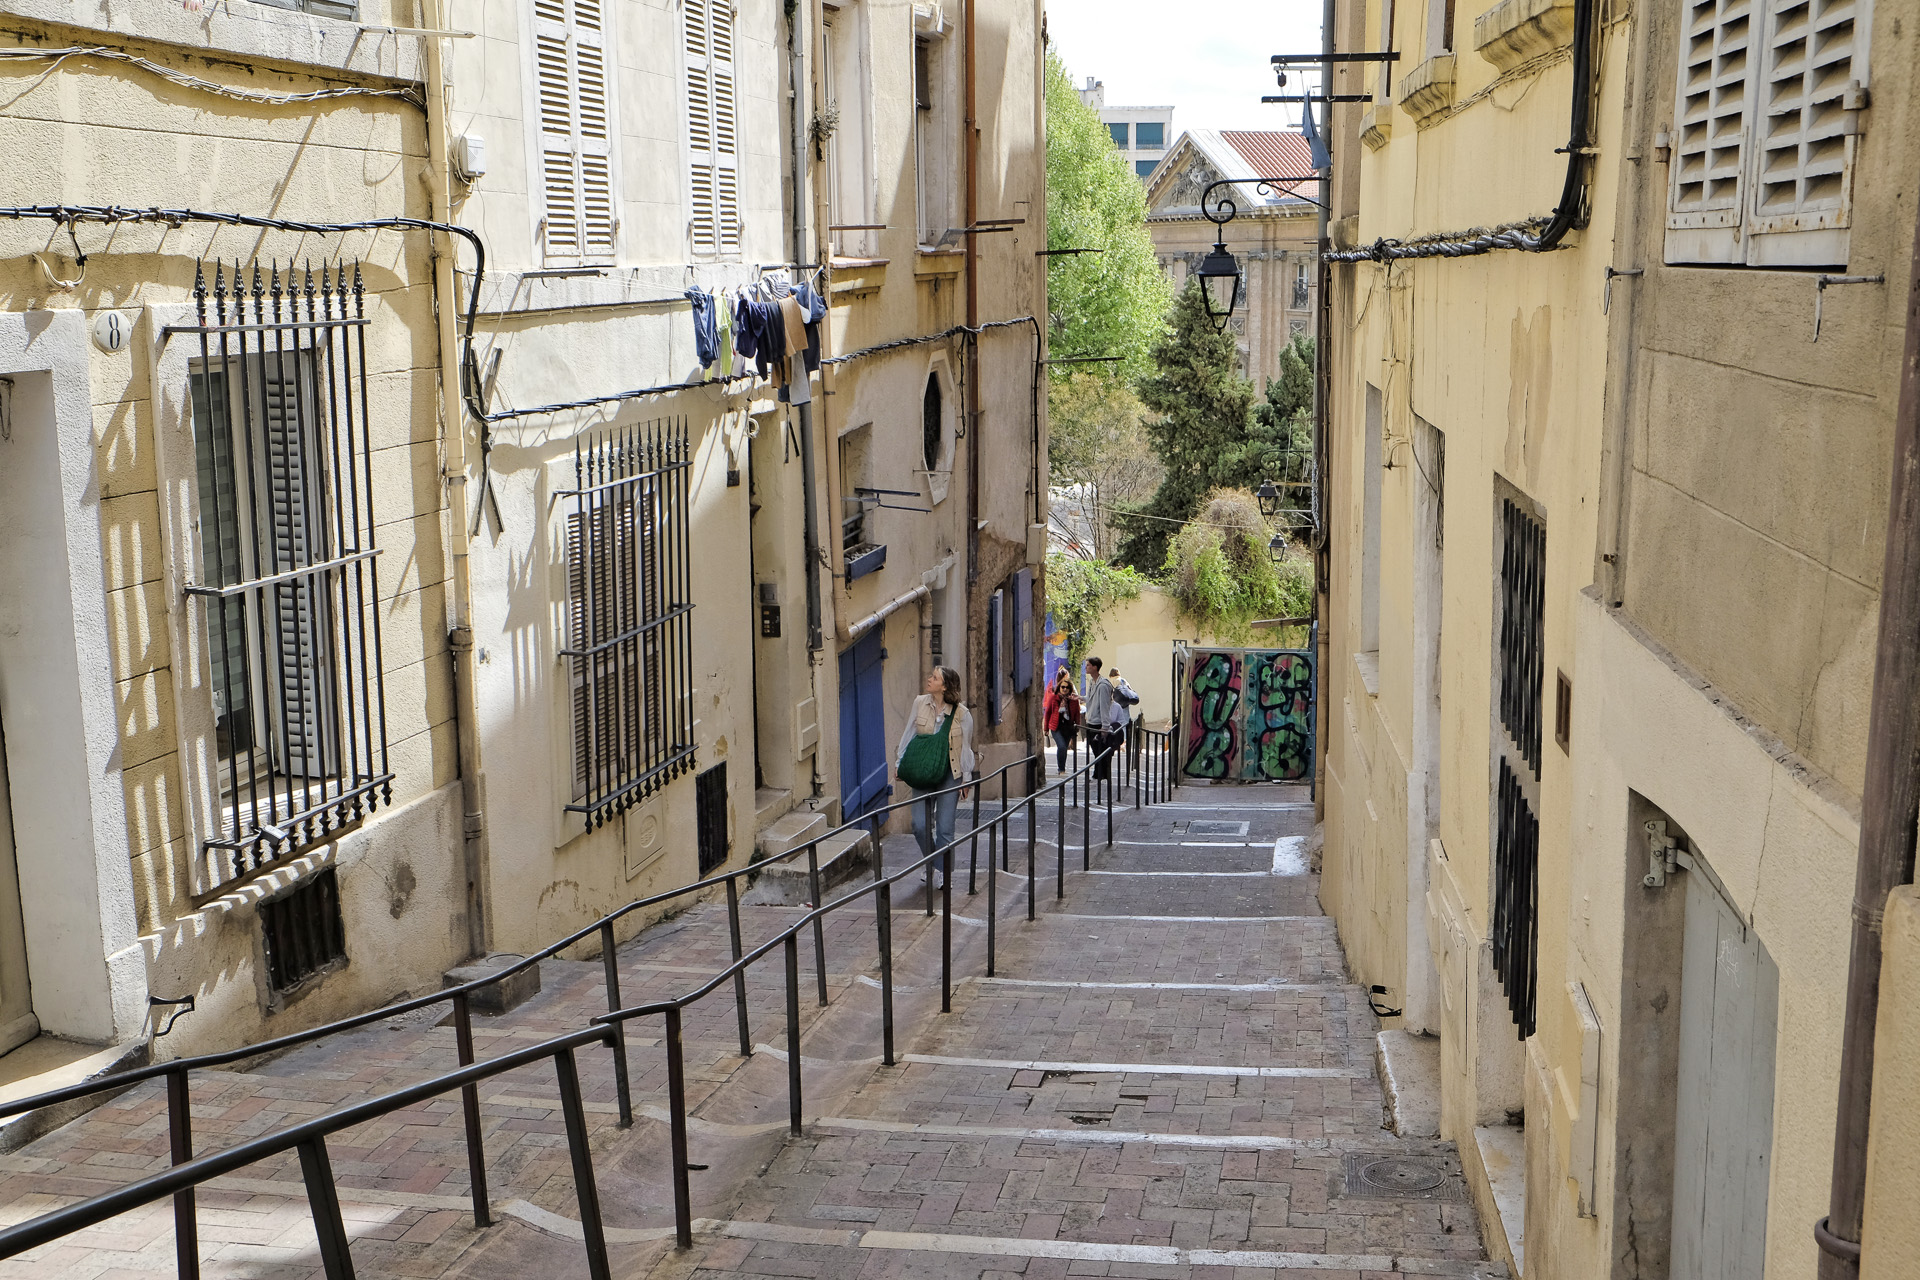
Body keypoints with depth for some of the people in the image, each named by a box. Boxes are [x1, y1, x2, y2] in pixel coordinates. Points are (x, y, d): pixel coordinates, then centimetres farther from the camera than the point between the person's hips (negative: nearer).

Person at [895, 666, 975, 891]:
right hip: (922, 774, 2)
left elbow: (965, 747, 2)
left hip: (949, 775, -2)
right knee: (920, 825, -3)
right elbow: (908, 734, 11)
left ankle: (940, 872, 13)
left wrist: (967, 777, 3)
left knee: (944, 828, -2)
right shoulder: (920, 703, 1)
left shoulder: (961, 713, -6)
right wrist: (899, 762, 11)